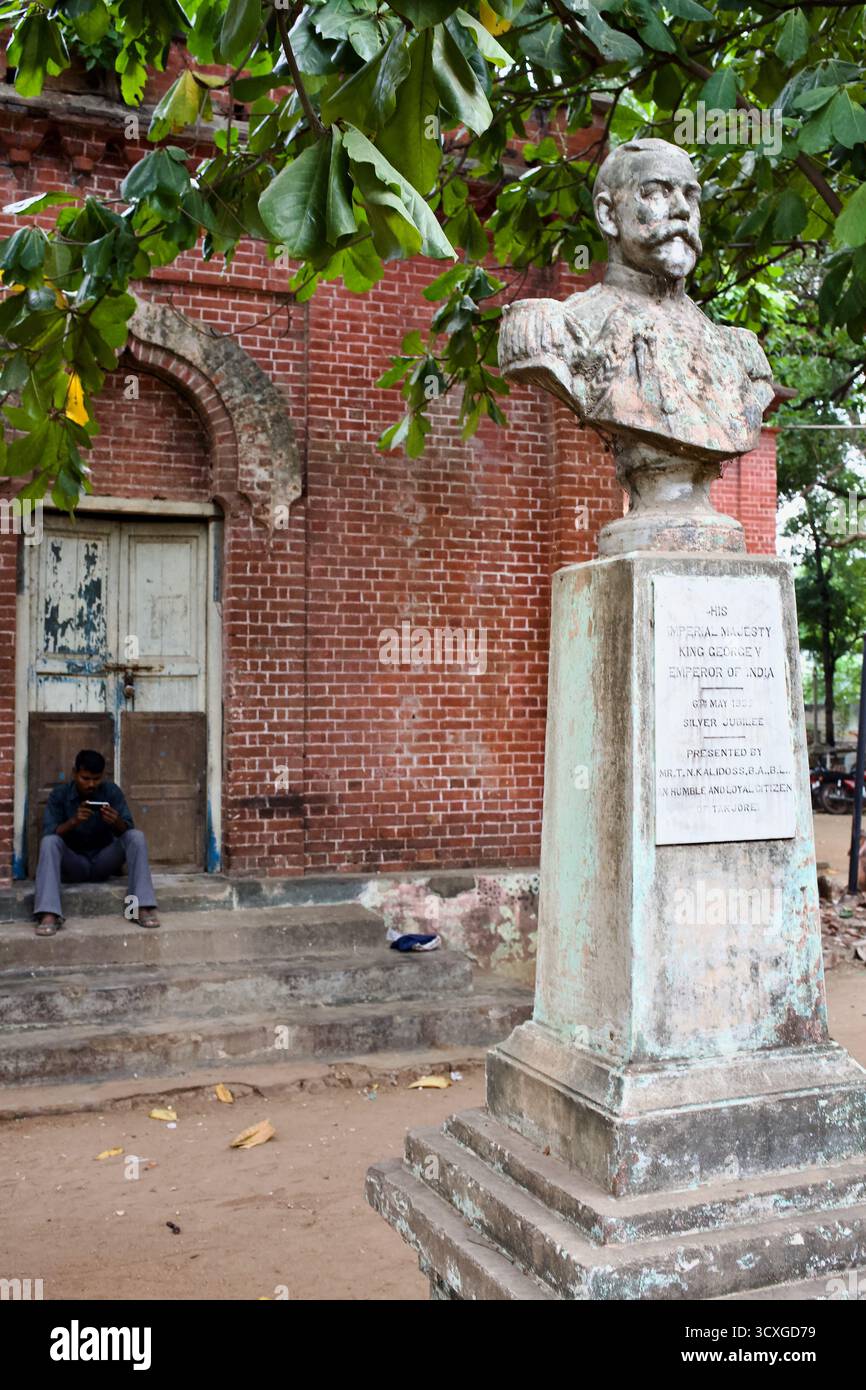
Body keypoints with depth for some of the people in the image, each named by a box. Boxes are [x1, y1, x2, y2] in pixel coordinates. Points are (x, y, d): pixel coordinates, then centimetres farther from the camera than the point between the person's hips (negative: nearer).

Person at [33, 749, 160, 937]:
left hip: (104, 861, 1)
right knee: (49, 842, -30)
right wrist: (73, 821, -36)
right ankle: (49, 914, -41)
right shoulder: (60, 794, -8)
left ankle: (142, 907, -32)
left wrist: (117, 822, -35)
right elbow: (48, 833, -17)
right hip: (73, 864, -1)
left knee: (136, 836, -24)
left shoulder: (112, 791, -6)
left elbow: (128, 830, -11)